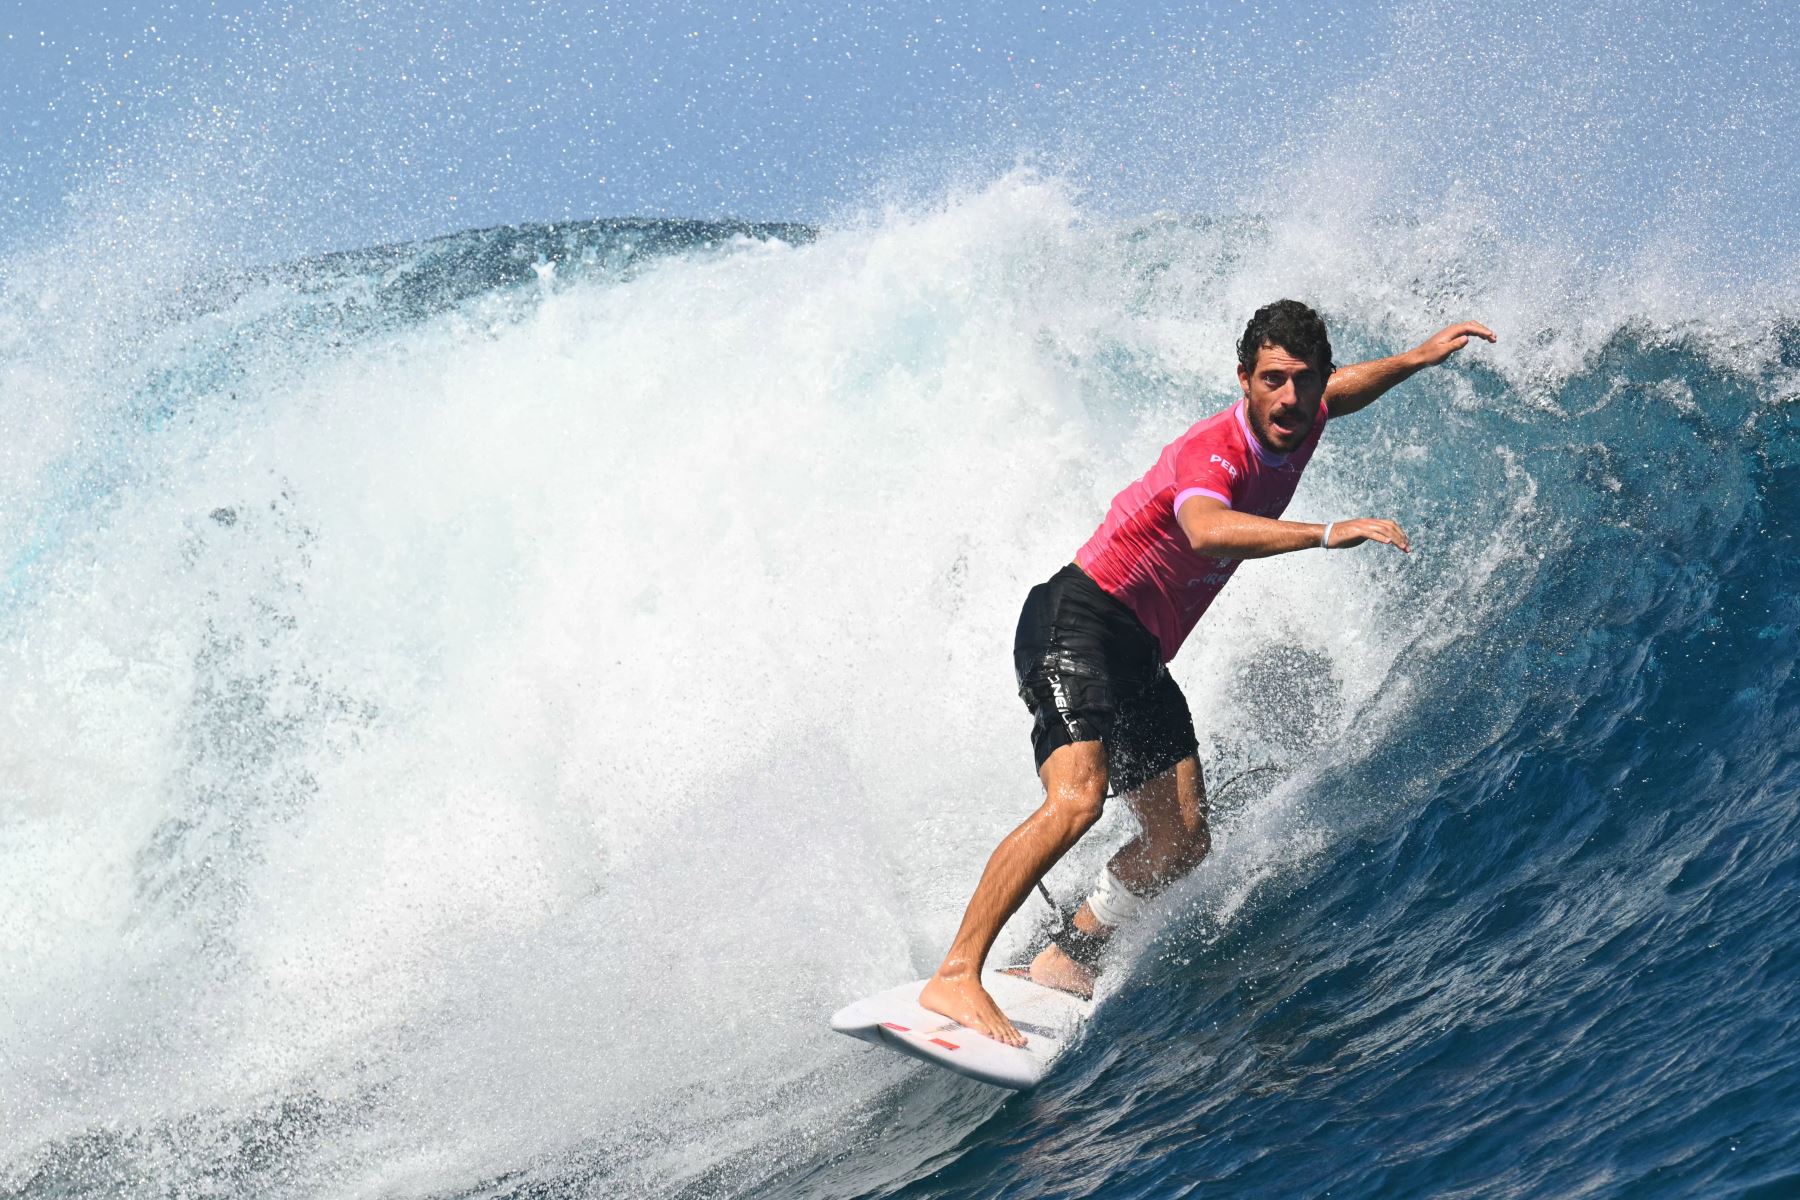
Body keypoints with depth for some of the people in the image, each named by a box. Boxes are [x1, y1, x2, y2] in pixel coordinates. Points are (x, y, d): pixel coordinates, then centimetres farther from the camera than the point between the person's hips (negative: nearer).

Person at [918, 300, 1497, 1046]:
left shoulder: (1295, 428, 5)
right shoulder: (1213, 451, -22)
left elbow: (1338, 393, 32)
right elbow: (1208, 531, -46)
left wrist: (1420, 358, 29)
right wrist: (1328, 533, -52)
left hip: (1141, 655, 10)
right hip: (1077, 621, -9)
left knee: (1182, 843, 3)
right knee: (1077, 798, -29)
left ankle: (1061, 966, 15)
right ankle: (954, 977, -31)